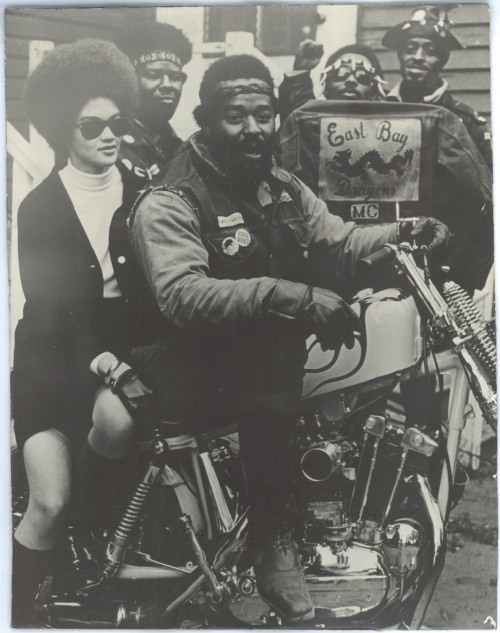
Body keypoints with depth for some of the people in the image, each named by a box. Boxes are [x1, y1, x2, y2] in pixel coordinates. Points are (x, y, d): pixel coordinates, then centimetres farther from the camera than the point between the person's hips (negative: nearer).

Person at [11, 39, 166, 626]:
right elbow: (45, 301, -10)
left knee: (116, 422, -32)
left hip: (123, 347, 2)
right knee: (47, 504, -12)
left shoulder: (139, 197, 4)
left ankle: (91, 523, 1)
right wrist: (92, 355, -26)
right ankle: (19, 610, 11)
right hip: (54, 355, -1)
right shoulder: (39, 206, -2)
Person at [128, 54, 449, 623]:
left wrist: (402, 233, -10)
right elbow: (181, 294, -31)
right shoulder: (169, 203, -15)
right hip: (205, 359, -7)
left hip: (275, 341, 7)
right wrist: (289, 295, -41)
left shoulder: (283, 187, 11)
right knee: (270, 390, -35)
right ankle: (278, 550, -17)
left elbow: (337, 243, 11)